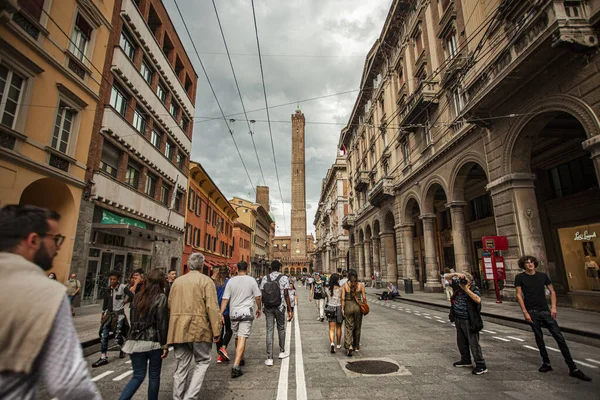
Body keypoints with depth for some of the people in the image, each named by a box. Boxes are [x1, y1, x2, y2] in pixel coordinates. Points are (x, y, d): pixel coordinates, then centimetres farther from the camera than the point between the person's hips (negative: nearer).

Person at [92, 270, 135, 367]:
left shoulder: (123, 287, -10)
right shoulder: (107, 290, 7)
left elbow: (132, 296, -18)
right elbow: (105, 303, 15)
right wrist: (103, 316, 17)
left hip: (119, 314, -5)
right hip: (109, 314, 5)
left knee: (117, 336, -1)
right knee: (103, 336, 1)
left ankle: (123, 349, 31)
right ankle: (103, 358, 12)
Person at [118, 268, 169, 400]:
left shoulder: (138, 296, 5)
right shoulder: (161, 297, -11)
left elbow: (133, 319, 14)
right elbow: (162, 323, -13)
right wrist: (165, 344, -7)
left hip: (136, 341, 5)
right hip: (154, 342, -5)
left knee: (138, 375, 13)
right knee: (154, 376, 11)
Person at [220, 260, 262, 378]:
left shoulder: (231, 281, 0)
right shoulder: (251, 280, -4)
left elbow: (225, 299, -2)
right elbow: (257, 297, 0)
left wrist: (221, 313, 1)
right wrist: (259, 309, 15)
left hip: (234, 312, 3)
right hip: (247, 312, -3)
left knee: (237, 337, 20)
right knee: (242, 338, -4)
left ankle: (240, 359, 37)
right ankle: (236, 366, -12)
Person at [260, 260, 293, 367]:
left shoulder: (265, 278, 1)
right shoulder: (283, 278, -7)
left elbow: (262, 294, 2)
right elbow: (286, 295, -10)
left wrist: (262, 307, 14)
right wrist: (290, 310, -5)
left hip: (267, 308, 2)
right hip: (280, 307, -1)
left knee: (269, 331, 5)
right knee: (281, 329, 17)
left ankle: (269, 358, 5)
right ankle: (282, 352, 32)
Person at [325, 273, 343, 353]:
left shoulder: (329, 288, -4)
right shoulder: (340, 289, -13)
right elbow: (342, 299, -9)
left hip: (330, 308, 1)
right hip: (339, 308, -1)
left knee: (332, 328, 4)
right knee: (338, 327, 18)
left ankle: (332, 343, -16)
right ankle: (338, 344, 32)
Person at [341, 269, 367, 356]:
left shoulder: (344, 285, -5)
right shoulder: (361, 285, -3)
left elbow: (343, 298, -8)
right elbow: (364, 298, -4)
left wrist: (342, 309, -3)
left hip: (348, 307, -1)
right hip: (358, 307, 1)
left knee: (349, 327, 4)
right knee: (357, 327, 17)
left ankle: (349, 346, -13)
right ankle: (356, 346, 30)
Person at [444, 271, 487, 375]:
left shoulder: (474, 290, -17)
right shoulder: (457, 285, -1)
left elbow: (478, 300, -37)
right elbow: (446, 277, 3)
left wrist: (466, 289, -35)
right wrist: (456, 274, -14)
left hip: (469, 321, -7)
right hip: (458, 320, 7)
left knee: (473, 343, -2)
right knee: (461, 342, 19)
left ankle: (481, 366, 9)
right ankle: (466, 361, 35)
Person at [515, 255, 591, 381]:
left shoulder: (543, 276, 5)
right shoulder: (520, 277, -4)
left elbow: (552, 291, 10)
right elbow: (519, 295, -4)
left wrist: (553, 307, -1)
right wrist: (525, 312, -9)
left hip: (545, 311, 2)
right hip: (532, 313, -2)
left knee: (559, 337, 0)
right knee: (539, 338, 8)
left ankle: (573, 368, 6)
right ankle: (546, 363, 21)